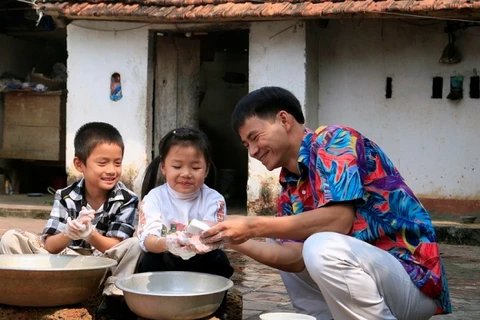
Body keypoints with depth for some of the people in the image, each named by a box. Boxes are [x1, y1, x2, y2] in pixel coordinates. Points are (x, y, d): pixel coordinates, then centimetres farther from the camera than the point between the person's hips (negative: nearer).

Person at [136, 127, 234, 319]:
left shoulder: (214, 200, -8)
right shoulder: (154, 198, -8)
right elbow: (147, 239, -23)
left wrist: (201, 242, -51)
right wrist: (166, 243, -48)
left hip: (201, 265, 0)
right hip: (165, 263, 0)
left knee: (218, 260, -29)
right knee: (150, 261, -30)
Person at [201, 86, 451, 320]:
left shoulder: (333, 140, -12)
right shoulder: (290, 187, 10)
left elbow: (338, 220, -26)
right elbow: (298, 257, 3)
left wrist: (254, 227, -22)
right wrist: (236, 241, -7)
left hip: (414, 279, -9)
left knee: (323, 248, -34)